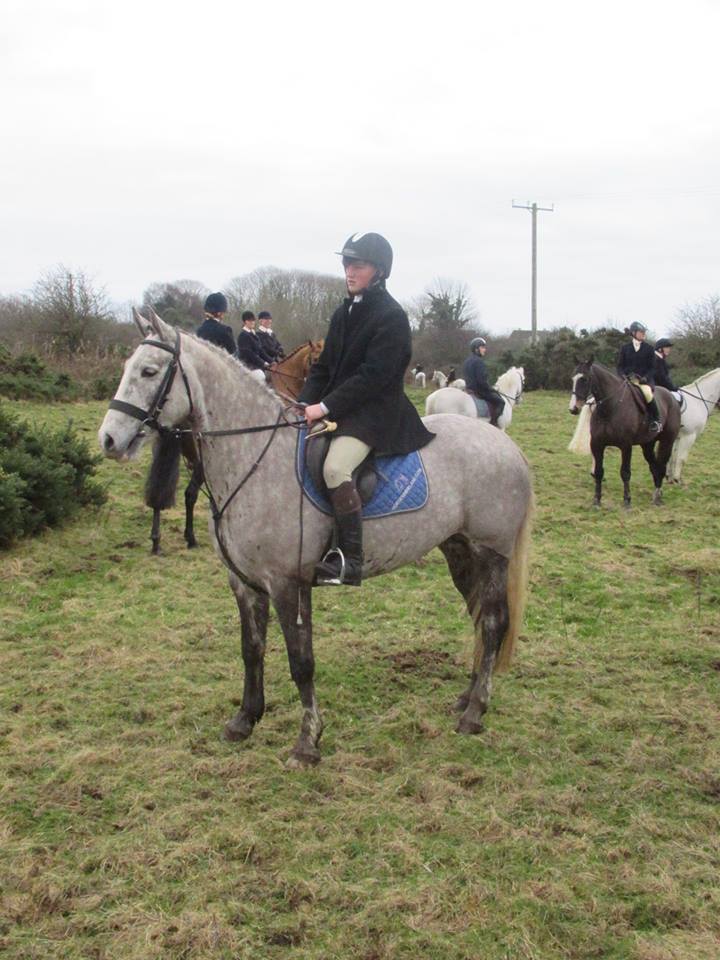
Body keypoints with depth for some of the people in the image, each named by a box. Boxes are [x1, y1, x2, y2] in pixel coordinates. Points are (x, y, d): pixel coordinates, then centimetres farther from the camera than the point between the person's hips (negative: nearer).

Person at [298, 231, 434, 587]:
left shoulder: (392, 317, -10)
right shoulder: (343, 313, 15)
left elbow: (373, 375, -18)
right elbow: (324, 366, 14)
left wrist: (326, 406, -22)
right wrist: (305, 403, -3)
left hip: (374, 412, -9)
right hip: (338, 408, 9)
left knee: (335, 467, -31)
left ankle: (349, 561, -27)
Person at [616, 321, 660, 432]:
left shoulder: (649, 349, 8)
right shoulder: (625, 348, 11)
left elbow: (652, 368, 4)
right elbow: (620, 366, 10)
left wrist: (645, 378, -14)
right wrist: (624, 376, -11)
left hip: (645, 380, -2)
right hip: (627, 379, 3)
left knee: (647, 392, -34)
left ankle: (656, 420, -17)